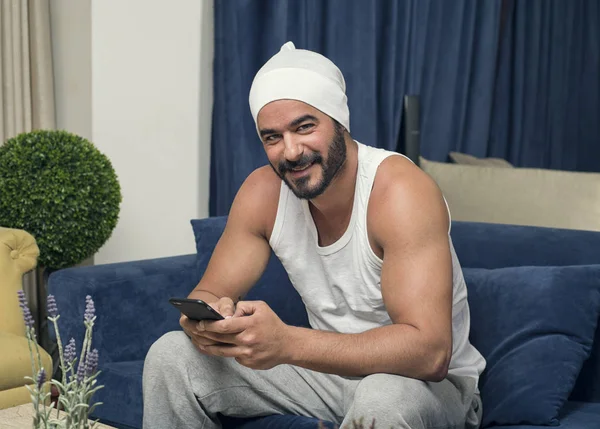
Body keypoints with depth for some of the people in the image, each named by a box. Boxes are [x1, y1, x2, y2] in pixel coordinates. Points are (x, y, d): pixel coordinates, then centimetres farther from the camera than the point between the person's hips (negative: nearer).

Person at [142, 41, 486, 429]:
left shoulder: (399, 190, -27)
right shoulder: (264, 192, -9)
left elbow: (429, 352, -34)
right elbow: (210, 292, -3)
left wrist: (288, 344, -45)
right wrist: (206, 319, -30)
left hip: (431, 381, -5)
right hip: (329, 368, 5)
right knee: (171, 356, -7)